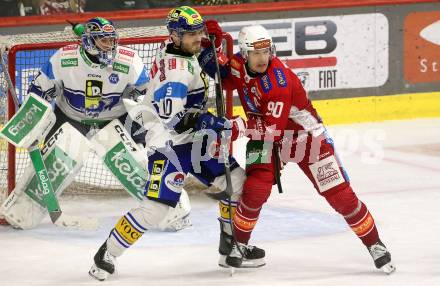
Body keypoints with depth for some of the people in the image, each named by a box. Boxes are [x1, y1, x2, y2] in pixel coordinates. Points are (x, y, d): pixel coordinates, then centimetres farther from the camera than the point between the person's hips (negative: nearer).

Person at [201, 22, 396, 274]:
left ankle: (375, 245, 8)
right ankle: (239, 243, 3)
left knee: (340, 194, -5)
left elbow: (274, 128, -32)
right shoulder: (238, 66, -12)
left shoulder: (278, 80, -31)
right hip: (264, 138, 4)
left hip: (305, 135, -4)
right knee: (255, 190, -18)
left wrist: (241, 127, -42)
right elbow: (220, 75, 9)